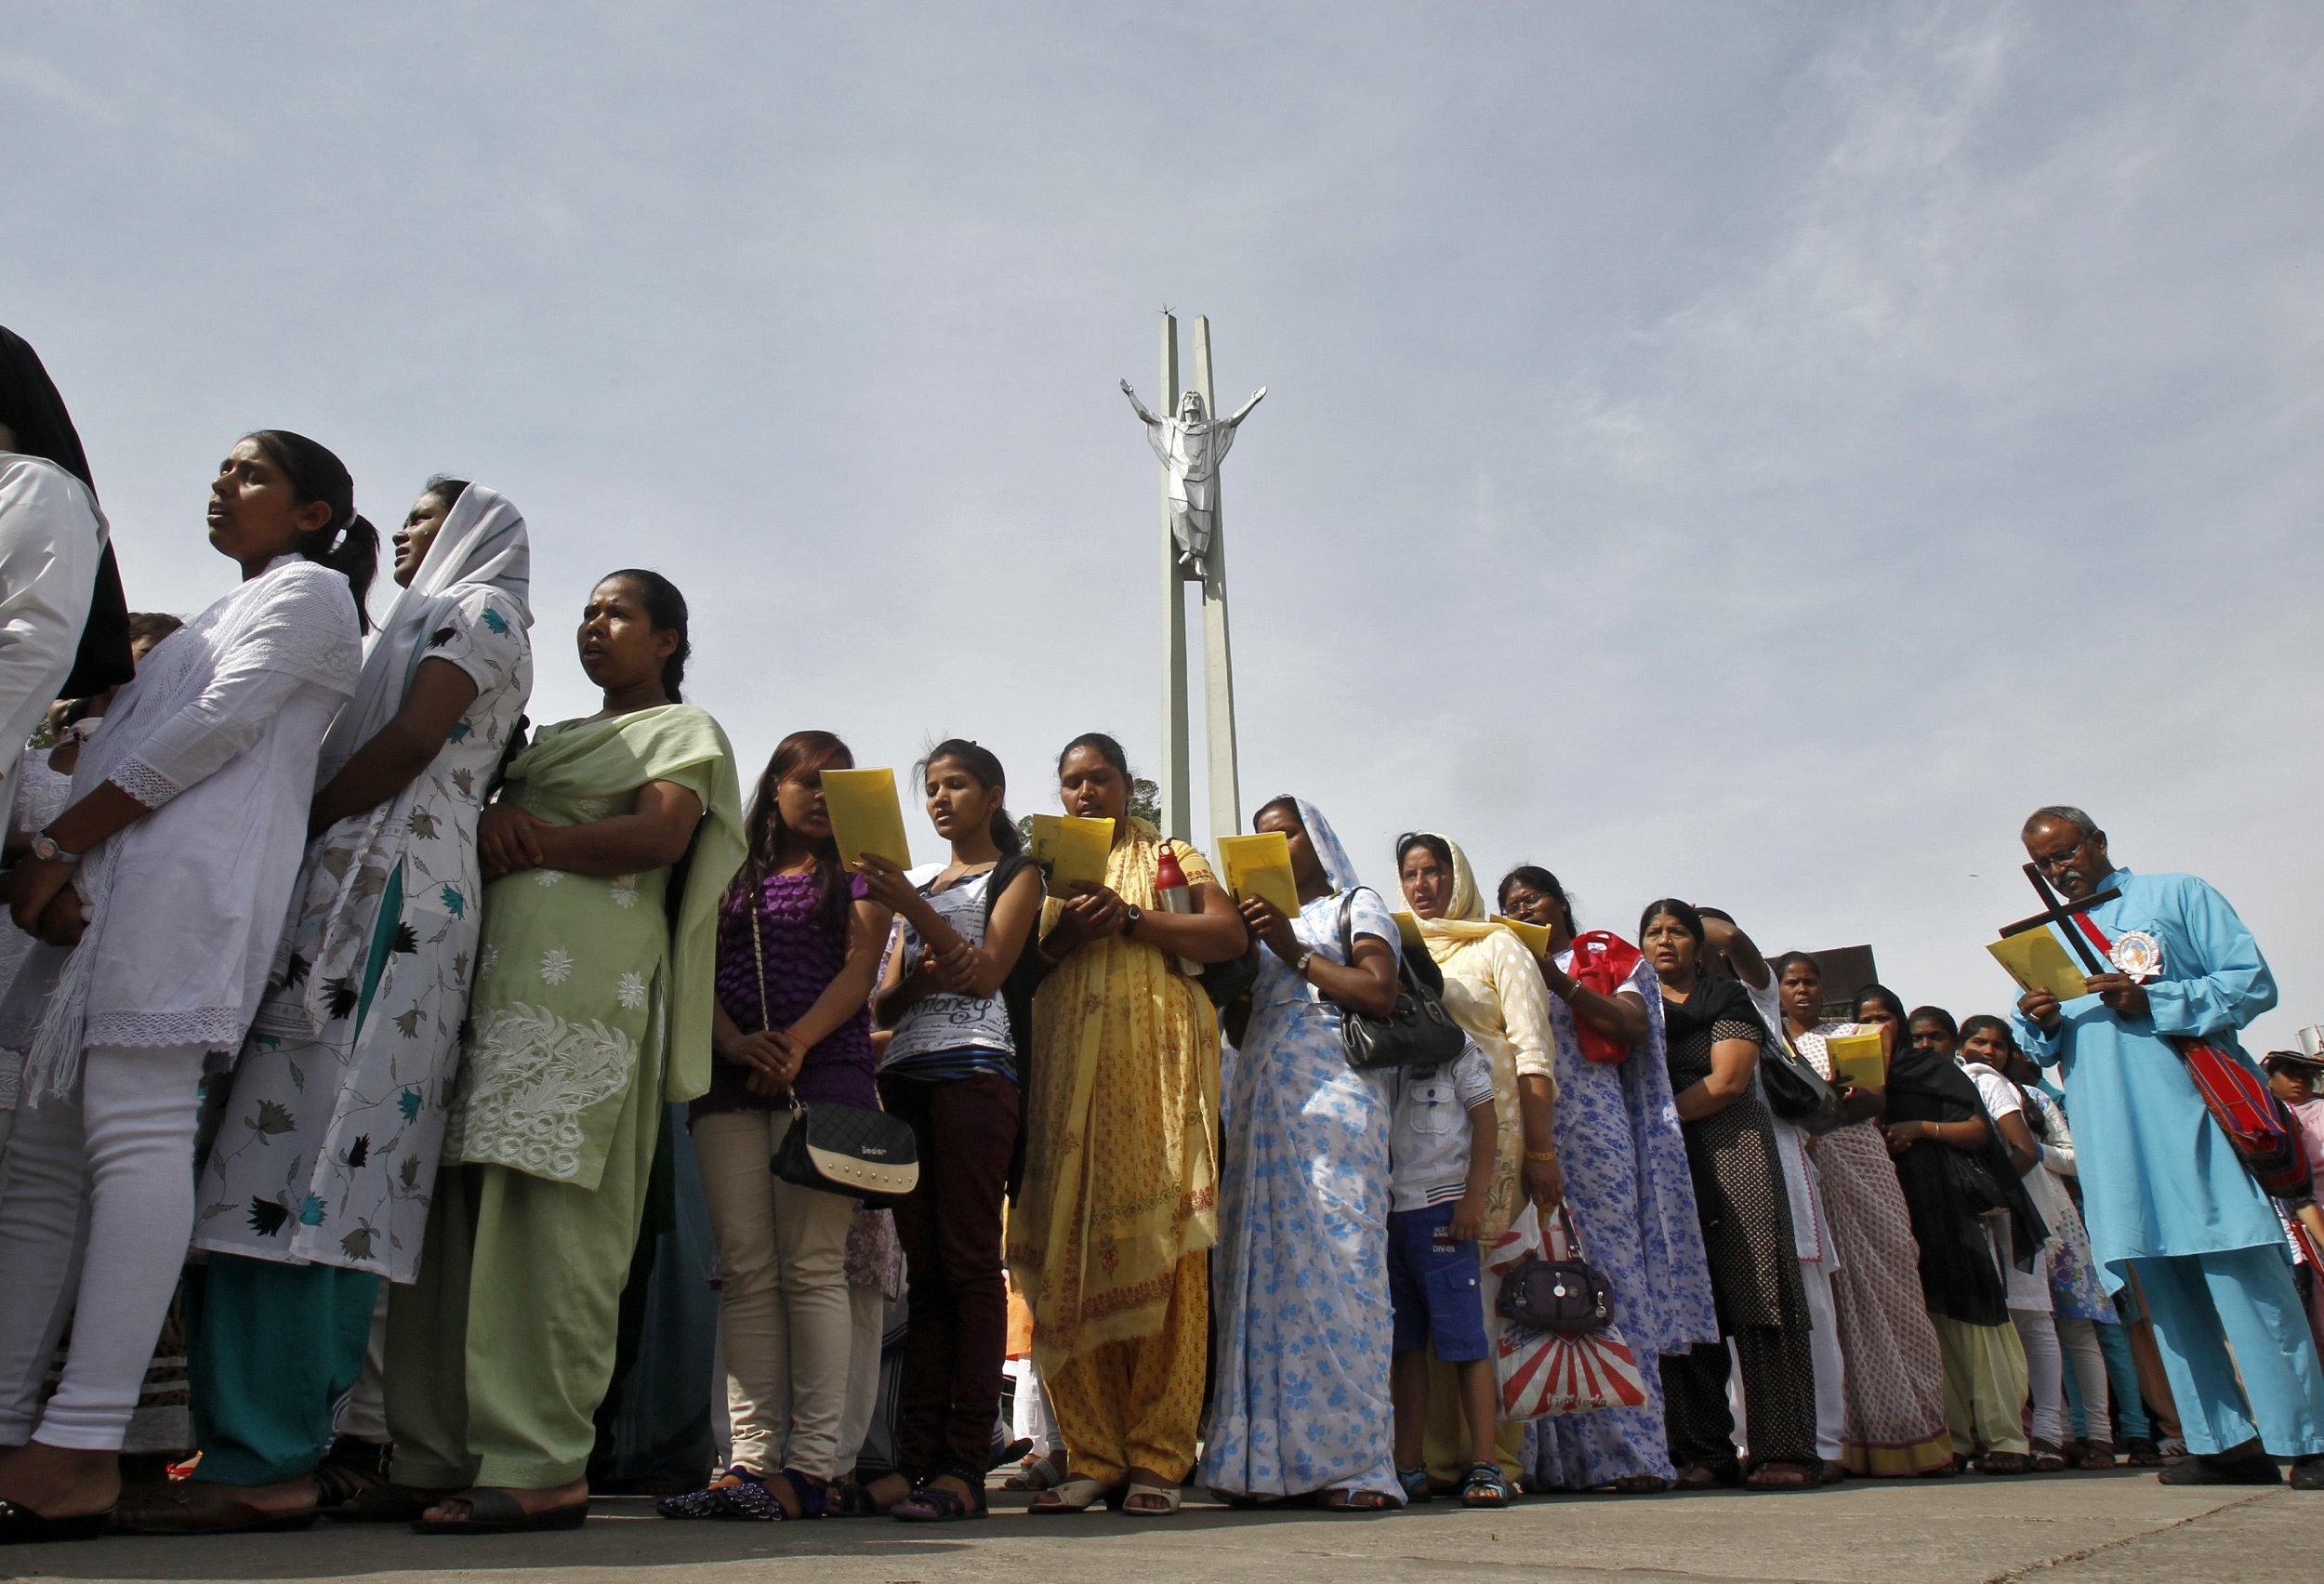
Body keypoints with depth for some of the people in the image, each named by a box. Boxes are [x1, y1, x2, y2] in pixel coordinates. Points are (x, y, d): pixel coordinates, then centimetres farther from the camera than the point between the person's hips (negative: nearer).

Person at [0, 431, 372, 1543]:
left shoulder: (310, 587, 8)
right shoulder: (222, 616, 33)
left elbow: (221, 724, -8)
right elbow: (123, 744, 22)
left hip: (190, 879, -9)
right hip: (111, 882, 9)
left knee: (135, 1127, -17)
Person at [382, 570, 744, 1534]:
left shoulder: (683, 728, 11)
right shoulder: (554, 738, 34)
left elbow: (660, 835, -6)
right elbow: (472, 796, 26)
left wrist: (531, 840, -3)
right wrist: (494, 820, 4)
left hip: (584, 973, -7)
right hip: (492, 968, 7)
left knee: (548, 1209, -14)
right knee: (456, 1209, 0)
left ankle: (539, 1466, -14)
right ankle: (439, 1456, 2)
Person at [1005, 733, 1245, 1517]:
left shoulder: (1171, 857, 16)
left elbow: (1230, 936, -1)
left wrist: (1127, 919, -9)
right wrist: (1061, 938, -5)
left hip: (1155, 1065, -2)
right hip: (1065, 1069, 3)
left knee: (1158, 1247, -9)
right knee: (1068, 1252, -5)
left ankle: (1158, 1458, -4)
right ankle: (1093, 1455, 1)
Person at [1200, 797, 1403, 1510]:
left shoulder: (1356, 905, 12)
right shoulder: (1263, 921, 26)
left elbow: (1381, 995, -4)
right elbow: (1240, 1026, 19)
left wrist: (1295, 952, -6)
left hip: (1332, 1100, -5)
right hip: (1261, 1103, 5)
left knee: (1335, 1263, -12)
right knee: (1266, 1270, -2)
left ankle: (1353, 1459, -11)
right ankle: (1275, 1457, -1)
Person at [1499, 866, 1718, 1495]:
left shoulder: (1608, 959, 15)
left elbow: (1635, 1026, -2)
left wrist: (1562, 983, -9)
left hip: (1593, 1135, -2)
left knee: (1608, 1276, -7)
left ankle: (1627, 1452, -6)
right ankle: (1556, 1458, -1)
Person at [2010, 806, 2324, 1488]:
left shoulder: (2175, 895, 9)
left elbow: (2254, 981, -1)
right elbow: (2030, 1050, 20)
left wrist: (2153, 1002, -15)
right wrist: (2040, 1027, -3)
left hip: (2197, 1122, -4)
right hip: (2115, 1145, 5)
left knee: (2246, 1278, -7)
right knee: (2166, 1289, 5)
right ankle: (2226, 1442, 12)